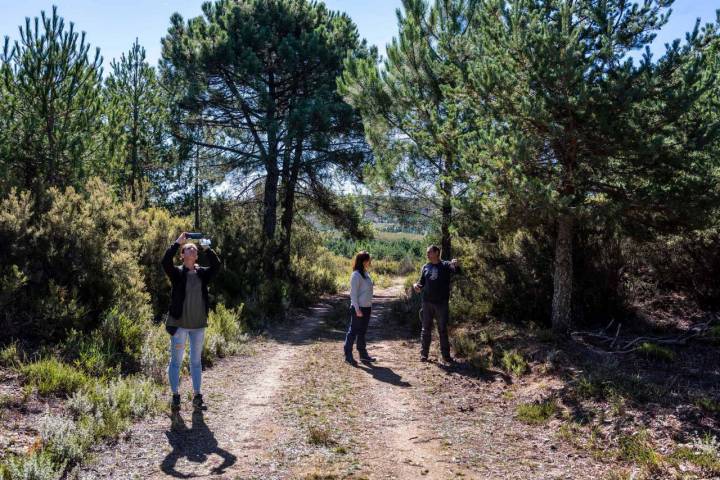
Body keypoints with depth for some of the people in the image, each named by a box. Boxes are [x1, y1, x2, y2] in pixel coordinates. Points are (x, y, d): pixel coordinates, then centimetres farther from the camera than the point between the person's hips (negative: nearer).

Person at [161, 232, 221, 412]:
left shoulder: (202, 274, 6)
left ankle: (197, 397, 19)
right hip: (179, 323, -4)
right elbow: (165, 262, -20)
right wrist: (177, 242, -18)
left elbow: (216, 265, -8)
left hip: (198, 324, 4)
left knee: (196, 362, 12)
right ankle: (175, 397, 12)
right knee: (176, 361, 3)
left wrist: (207, 248, -10)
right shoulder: (177, 273, -3)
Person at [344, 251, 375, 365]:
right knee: (353, 331, 0)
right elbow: (353, 293, -17)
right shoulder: (356, 275, -16)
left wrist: (370, 306, 15)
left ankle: (363, 354, 25)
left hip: (367, 308, 9)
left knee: (362, 332, 16)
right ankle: (348, 356, 9)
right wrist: (357, 309, -19)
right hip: (359, 308, -9)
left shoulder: (366, 273, 10)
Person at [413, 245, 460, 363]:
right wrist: (416, 286, -8)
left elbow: (456, 270, -23)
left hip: (442, 303, -3)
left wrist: (455, 265, -46)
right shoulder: (425, 267, 9)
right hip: (427, 302, 3)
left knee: (443, 330, 6)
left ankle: (446, 355, 14)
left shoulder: (445, 265, -4)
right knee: (426, 329, 8)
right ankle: (424, 354, 16)